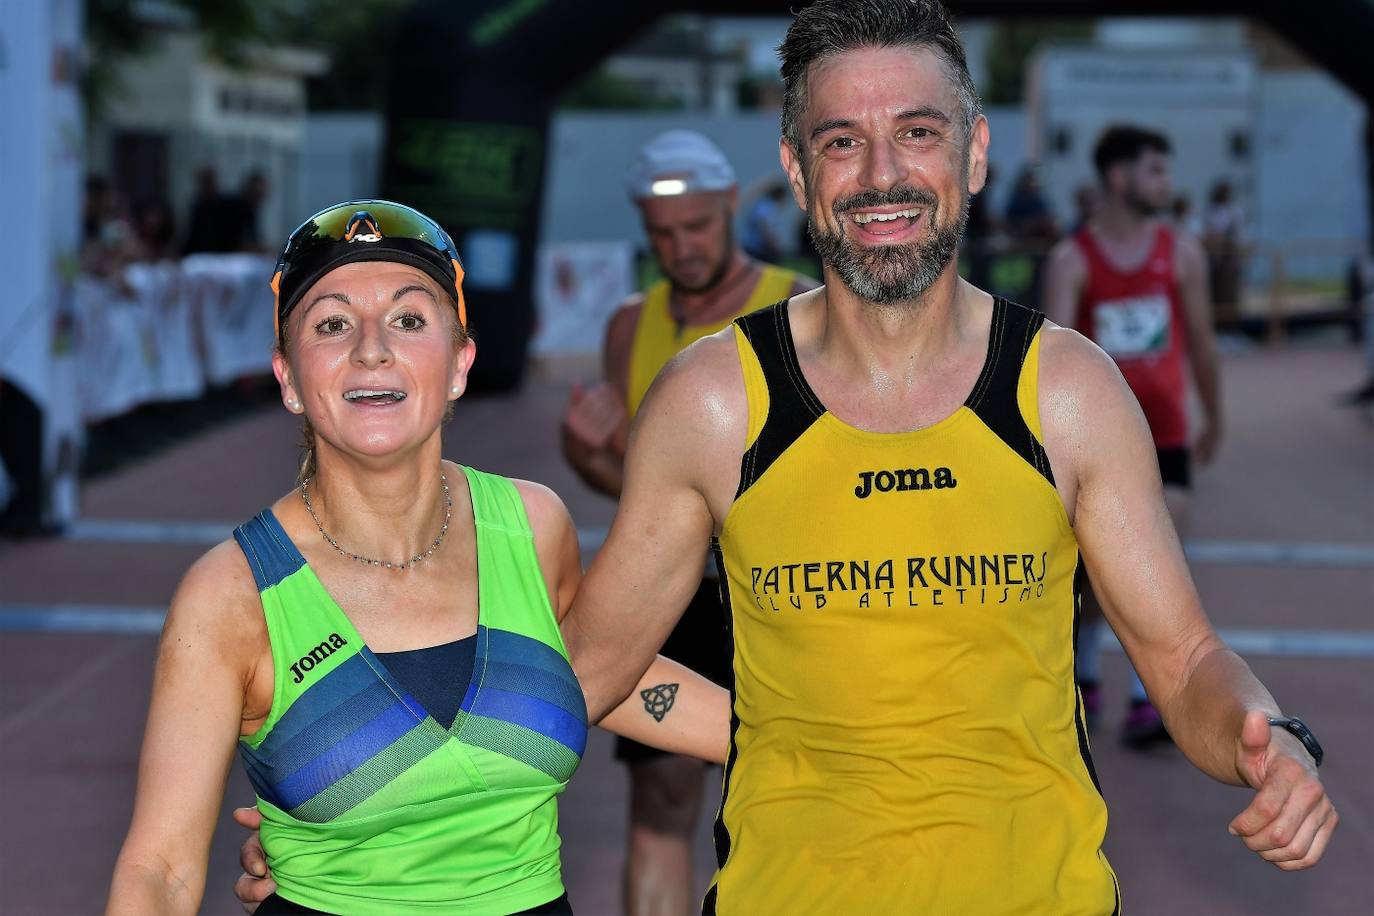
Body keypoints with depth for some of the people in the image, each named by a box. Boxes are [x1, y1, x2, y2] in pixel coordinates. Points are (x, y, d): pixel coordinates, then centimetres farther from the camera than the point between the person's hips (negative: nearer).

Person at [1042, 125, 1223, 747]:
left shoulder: (1182, 254, 1)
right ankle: (1084, 681, 31)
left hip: (1164, 434, 1)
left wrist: (1214, 418, 18)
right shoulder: (1072, 261, -7)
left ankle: (1144, 705, -6)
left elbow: (1200, 341, 11)